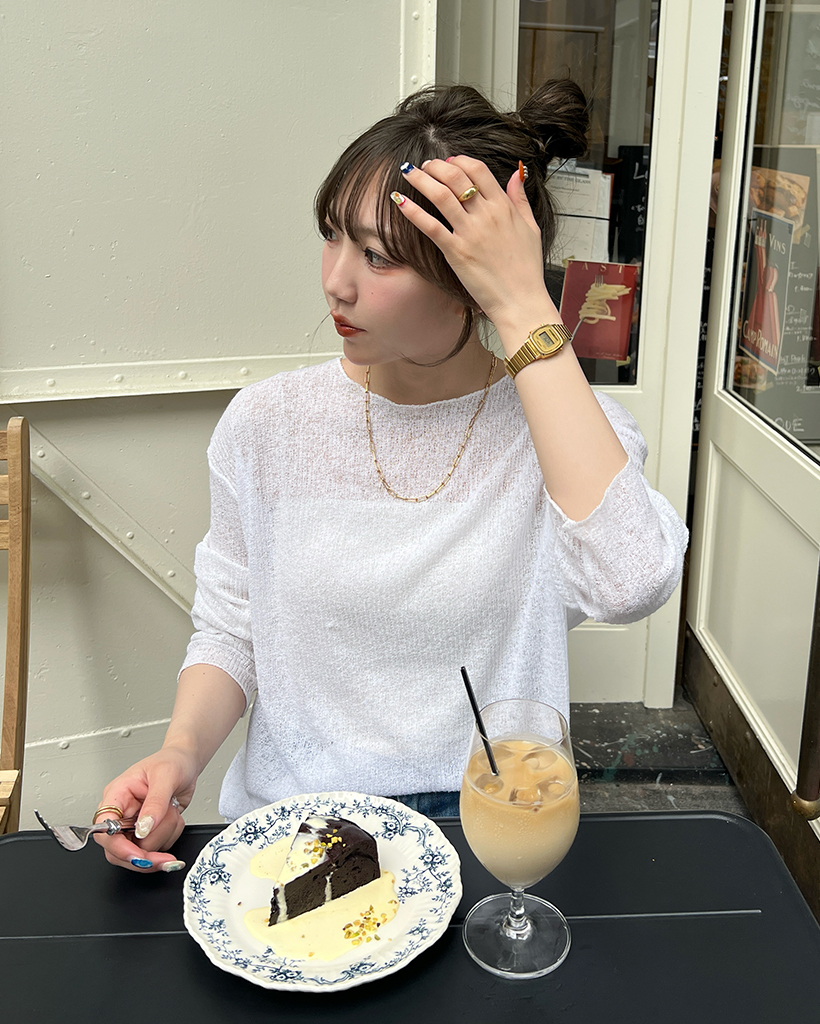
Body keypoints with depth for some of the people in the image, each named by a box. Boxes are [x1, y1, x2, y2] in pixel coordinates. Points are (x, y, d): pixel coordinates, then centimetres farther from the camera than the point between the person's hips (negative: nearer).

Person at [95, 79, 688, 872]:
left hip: (490, 827, -1)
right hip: (288, 814, 2)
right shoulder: (268, 422, -2)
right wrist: (181, 752, -14)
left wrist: (526, 310, -26)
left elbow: (631, 586, -29)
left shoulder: (564, 427, -8)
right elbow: (230, 628, 7)